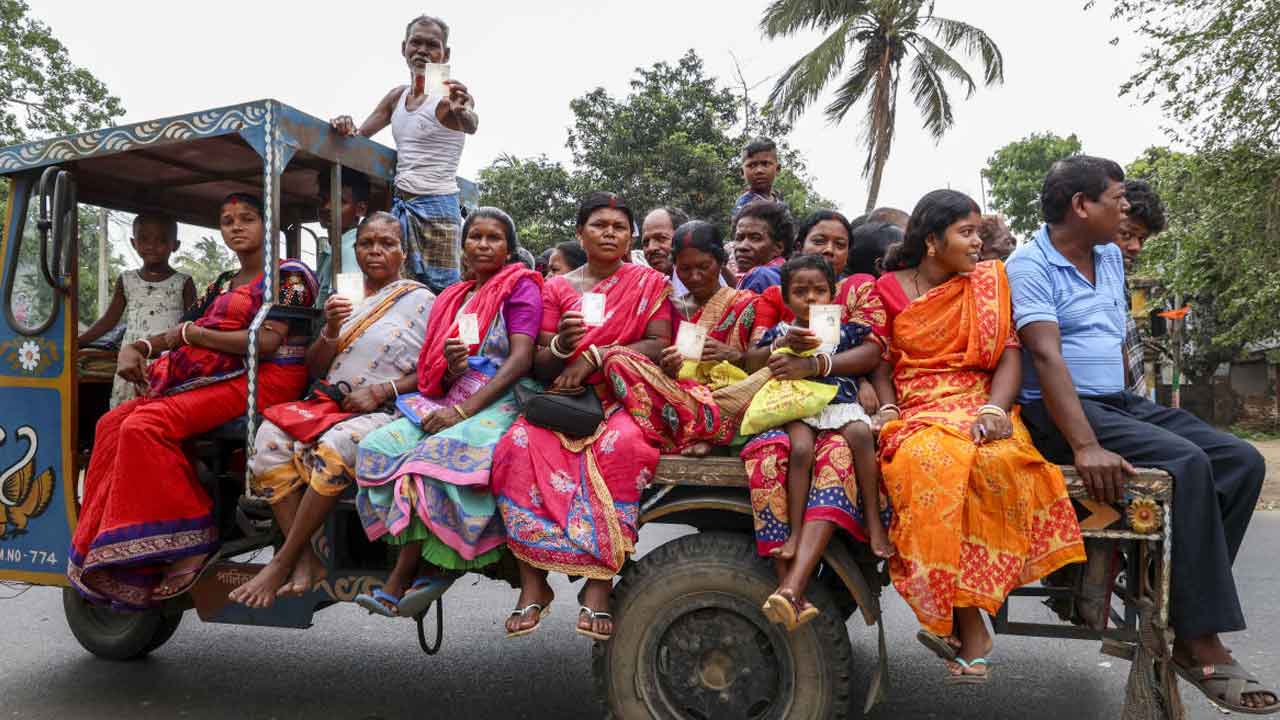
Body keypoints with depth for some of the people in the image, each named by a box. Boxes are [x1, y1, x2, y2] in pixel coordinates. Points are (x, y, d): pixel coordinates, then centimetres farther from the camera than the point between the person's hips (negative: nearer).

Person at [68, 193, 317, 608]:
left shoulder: (288, 275, 0)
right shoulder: (222, 285, 27)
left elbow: (267, 342, -13)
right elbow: (178, 332, 21)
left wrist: (192, 334, -5)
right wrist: (136, 348, 0)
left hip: (263, 379, -9)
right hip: (212, 378, 9)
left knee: (146, 425, -25)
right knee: (113, 424, -6)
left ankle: (190, 539, -20)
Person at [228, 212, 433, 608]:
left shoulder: (420, 300, 4)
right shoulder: (344, 300, 19)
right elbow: (314, 369, 15)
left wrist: (382, 390, -15)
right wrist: (330, 331, -5)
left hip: (386, 410, -5)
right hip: (333, 404, 5)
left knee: (334, 448, -35)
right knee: (270, 438, -24)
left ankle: (282, 562, -22)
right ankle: (306, 561, -25)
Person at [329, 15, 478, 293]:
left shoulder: (450, 94, -5)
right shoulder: (397, 96, 15)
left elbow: (471, 125, -26)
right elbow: (359, 134, 20)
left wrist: (462, 113, -50)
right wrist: (346, 126, -4)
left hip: (436, 206, -6)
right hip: (399, 205, 6)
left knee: (442, 290, -9)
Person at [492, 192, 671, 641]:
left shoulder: (649, 283, 11)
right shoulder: (557, 288, 15)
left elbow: (659, 345, -3)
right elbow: (540, 367, 11)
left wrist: (593, 356, -12)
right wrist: (561, 344, -13)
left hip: (624, 399, -2)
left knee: (620, 446, -37)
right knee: (520, 444, -29)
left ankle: (598, 588, -31)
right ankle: (533, 584, -24)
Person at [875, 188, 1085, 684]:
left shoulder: (989, 281, 12)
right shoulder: (889, 288, 10)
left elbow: (1009, 356, 3)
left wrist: (996, 407, -16)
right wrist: (887, 410, -9)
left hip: (978, 406, 1)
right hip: (915, 411, -1)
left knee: (998, 460, -35)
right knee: (931, 462, -37)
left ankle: (962, 616, -20)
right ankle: (970, 627, -26)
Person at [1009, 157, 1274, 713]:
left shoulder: (1111, 256, 16)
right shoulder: (1029, 266, -11)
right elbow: (1046, 357, -23)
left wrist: (1131, 409, 12)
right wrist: (1085, 447, -34)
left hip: (1121, 402, 9)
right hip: (1059, 412, -9)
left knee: (1242, 461, -5)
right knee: (1185, 463, -28)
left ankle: (1180, 594, -7)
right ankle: (1201, 645, -22)